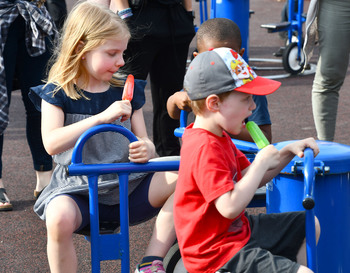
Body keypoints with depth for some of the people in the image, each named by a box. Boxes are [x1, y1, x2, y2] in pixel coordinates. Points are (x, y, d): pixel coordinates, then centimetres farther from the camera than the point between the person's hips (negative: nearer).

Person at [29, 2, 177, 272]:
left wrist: (147, 149, -12)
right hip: (77, 189, -4)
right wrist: (102, 117, -26)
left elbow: (144, 141, 15)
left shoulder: (125, 91, 11)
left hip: (125, 186, 4)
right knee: (59, 218, -38)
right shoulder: (57, 94, -2)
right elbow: (51, 144, -19)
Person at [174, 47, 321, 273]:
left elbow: (249, 181, 16)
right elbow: (230, 207, -33)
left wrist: (287, 153, 5)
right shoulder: (205, 149, -25)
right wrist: (261, 163, -23)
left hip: (236, 230, 11)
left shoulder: (219, 137, 9)